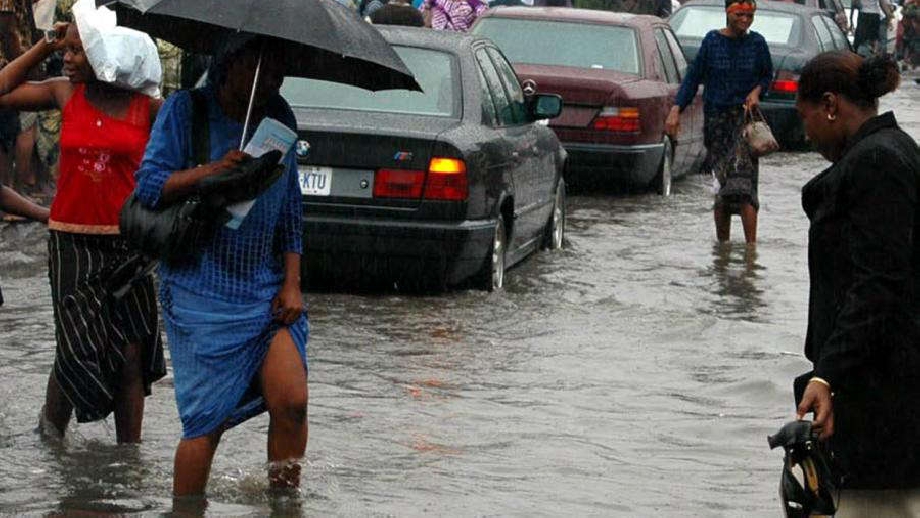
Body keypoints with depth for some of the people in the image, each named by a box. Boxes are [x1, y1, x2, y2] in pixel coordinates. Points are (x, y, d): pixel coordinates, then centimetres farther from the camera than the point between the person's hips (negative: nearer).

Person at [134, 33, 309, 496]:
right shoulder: (185, 110, -2)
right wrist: (211, 171, -23)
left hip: (268, 288, 4)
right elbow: (148, 185, -9)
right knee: (207, 420, -5)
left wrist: (292, 282, 6)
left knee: (291, 401, -11)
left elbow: (290, 210, 15)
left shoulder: (280, 120, 11)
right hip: (201, 291, -4)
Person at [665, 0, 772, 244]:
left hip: (745, 116, -1)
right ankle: (722, 244, 14)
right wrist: (676, 110, -7)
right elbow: (693, 77, 2)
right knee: (722, 186, 3)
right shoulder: (713, 41, 0)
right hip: (716, 117, 1)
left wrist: (757, 91, -6)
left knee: (742, 180, -16)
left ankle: (751, 245, -19)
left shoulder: (756, 42, 2)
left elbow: (767, 75, 15)